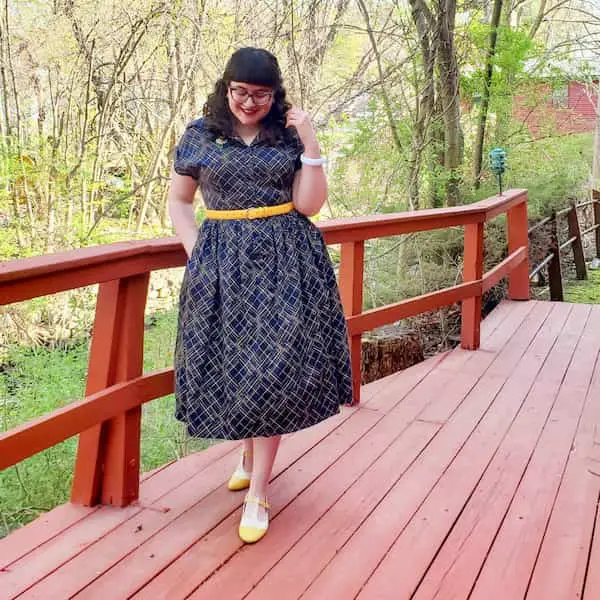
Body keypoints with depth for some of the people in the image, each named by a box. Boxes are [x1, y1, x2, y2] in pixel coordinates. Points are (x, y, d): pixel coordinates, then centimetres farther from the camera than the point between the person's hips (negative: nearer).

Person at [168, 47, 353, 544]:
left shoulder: (290, 136, 5)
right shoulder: (199, 135, 5)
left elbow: (309, 205, -2)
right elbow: (178, 201, 11)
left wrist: (311, 146, -10)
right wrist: (195, 251, -2)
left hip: (284, 262, -1)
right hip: (221, 265, 1)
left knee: (272, 366, -5)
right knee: (230, 364, 7)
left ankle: (258, 493, 1)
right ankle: (249, 451, 35)